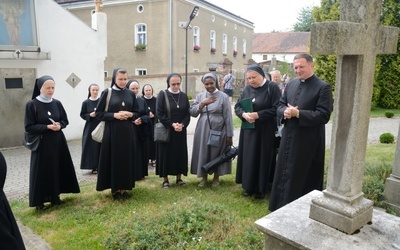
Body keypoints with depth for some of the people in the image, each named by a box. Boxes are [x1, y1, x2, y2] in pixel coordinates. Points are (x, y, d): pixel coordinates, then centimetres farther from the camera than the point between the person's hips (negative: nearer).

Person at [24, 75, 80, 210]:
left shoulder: (57, 103, 3)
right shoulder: (31, 105, -9)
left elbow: (65, 120, 10)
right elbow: (29, 127, -10)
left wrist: (59, 125, -12)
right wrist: (47, 127, -20)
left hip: (58, 141, 4)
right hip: (42, 143, -4)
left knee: (58, 169, 9)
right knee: (42, 171, 1)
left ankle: (55, 196, 24)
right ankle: (39, 200, 14)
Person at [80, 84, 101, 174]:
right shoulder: (86, 102, 1)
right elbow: (82, 115, 4)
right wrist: (90, 115, -12)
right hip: (90, 128, 0)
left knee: (101, 147, 1)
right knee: (92, 147, -1)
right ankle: (93, 167, 9)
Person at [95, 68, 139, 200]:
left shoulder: (131, 94, 8)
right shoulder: (107, 92, -2)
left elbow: (136, 112, 13)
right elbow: (99, 113, -4)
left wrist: (130, 115, -9)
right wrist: (114, 115, -17)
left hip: (127, 131, 4)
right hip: (112, 131, -3)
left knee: (126, 159, 6)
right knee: (114, 159, 1)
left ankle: (124, 187, 18)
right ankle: (115, 188, 14)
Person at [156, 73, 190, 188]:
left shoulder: (184, 96, 6)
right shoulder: (162, 94, -5)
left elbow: (187, 114, 4)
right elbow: (159, 113, -11)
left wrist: (182, 125, -14)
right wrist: (172, 124, -17)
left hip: (181, 131, 4)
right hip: (166, 130, -3)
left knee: (180, 153, 7)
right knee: (166, 153, 2)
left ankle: (179, 178, 19)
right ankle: (165, 179, 13)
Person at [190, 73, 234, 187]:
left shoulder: (223, 96, -5)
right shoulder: (200, 96, 5)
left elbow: (228, 117, -6)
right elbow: (192, 112, -1)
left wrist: (229, 135, -8)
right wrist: (202, 103, -15)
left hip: (218, 130, -3)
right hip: (203, 130, 3)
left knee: (217, 153, 8)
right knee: (203, 153, 9)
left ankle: (216, 178, 26)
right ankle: (204, 177, 26)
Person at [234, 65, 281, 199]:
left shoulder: (272, 87, -8)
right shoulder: (247, 89, 7)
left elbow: (276, 108, -15)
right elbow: (237, 106, 7)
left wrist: (258, 115, -21)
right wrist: (244, 114, -14)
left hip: (265, 131, -4)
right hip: (248, 130, 5)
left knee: (262, 158, 3)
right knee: (248, 158, 8)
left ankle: (261, 188, 17)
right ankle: (249, 186, 22)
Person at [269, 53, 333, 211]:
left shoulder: (323, 87, -11)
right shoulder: (291, 84, 9)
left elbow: (323, 115, -17)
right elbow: (280, 105, 12)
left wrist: (297, 113, -21)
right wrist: (285, 111, -12)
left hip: (308, 140, -6)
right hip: (289, 136, 7)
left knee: (302, 177, 4)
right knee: (284, 172, 16)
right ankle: (282, 206, 34)